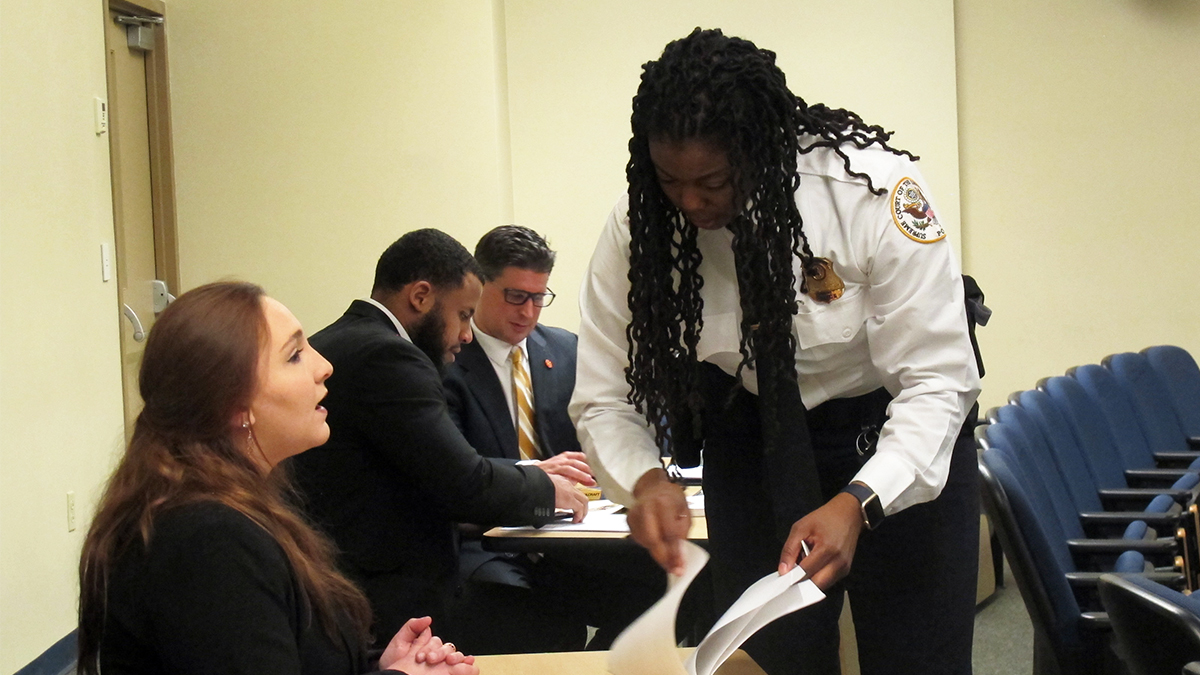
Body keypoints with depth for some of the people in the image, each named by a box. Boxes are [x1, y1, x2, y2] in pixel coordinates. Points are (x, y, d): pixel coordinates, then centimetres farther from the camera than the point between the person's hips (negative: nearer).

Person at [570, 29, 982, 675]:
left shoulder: (871, 187, -28)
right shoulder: (638, 226, -17)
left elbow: (936, 381, -25)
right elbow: (604, 398, -10)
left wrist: (857, 504, -39)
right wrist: (644, 482, -32)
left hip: (897, 448, -2)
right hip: (751, 446, 2)